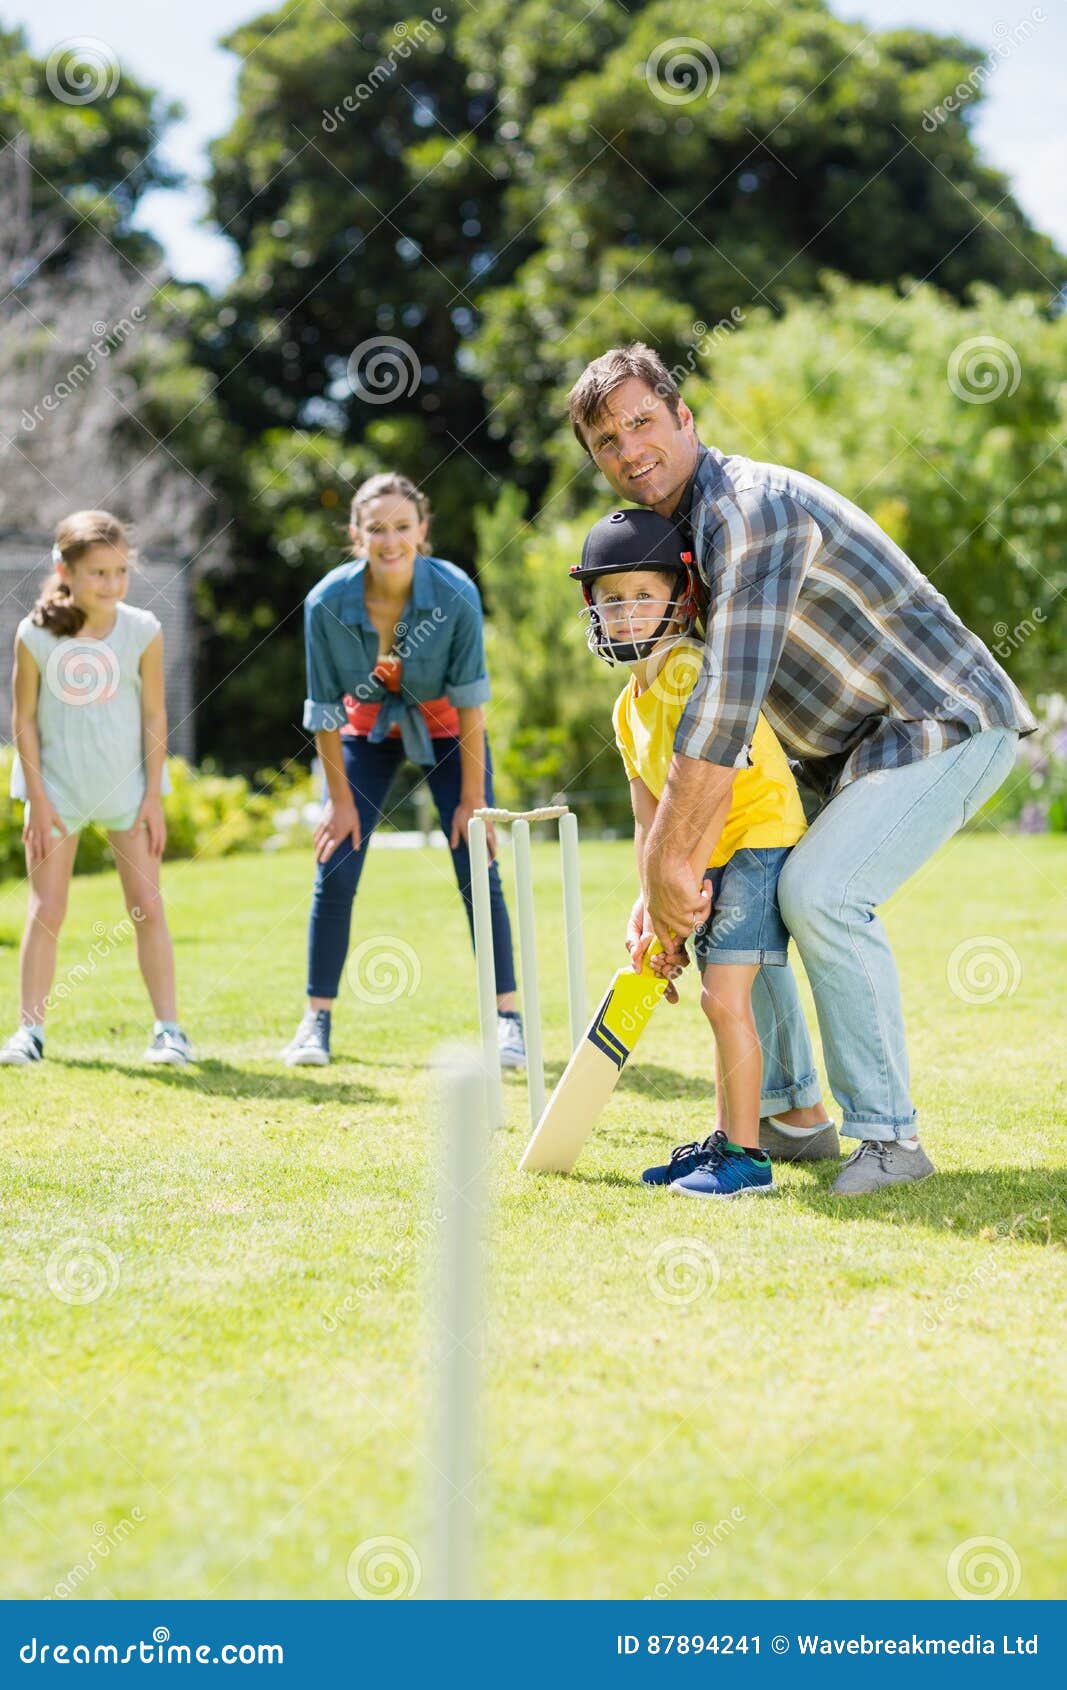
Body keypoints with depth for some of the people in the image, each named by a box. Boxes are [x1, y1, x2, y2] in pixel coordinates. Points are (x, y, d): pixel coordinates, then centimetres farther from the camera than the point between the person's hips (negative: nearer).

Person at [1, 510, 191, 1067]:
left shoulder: (142, 631, -11)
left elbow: (154, 714, -4)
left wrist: (154, 797, -5)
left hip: (127, 785, 1)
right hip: (57, 786, -1)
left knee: (148, 907, 1)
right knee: (46, 910, 2)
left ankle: (168, 1028, 7)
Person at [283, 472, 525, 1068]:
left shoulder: (456, 595, -28)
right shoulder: (327, 604, -25)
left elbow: (471, 701, -20)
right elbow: (325, 711, -14)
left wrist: (473, 798, -17)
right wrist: (342, 800, -9)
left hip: (443, 726, -1)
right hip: (368, 726, 1)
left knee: (478, 873, -8)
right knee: (335, 873, -5)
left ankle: (507, 1019, -1)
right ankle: (317, 1020, 5)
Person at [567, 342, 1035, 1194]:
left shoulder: (751, 508, -25)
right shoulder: (681, 526, 8)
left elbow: (726, 704, -33)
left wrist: (670, 863, -29)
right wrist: (658, 880, 0)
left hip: (948, 722, -10)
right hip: (847, 744, 10)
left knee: (821, 891, -26)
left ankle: (891, 1136, -16)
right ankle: (790, 1111, 16)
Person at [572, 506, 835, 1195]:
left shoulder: (692, 670, -18)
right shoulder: (629, 706, 11)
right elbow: (650, 820, 9)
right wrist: (651, 909, 0)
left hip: (760, 838, -10)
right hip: (714, 858, 10)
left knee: (724, 996, -14)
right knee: (722, 1001, 16)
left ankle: (746, 1155, -9)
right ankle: (725, 1139, 27)